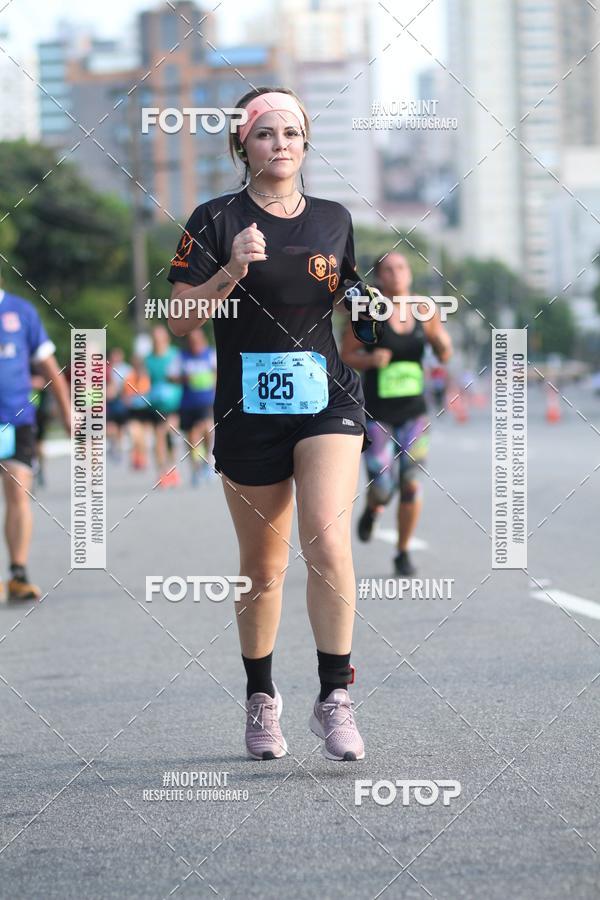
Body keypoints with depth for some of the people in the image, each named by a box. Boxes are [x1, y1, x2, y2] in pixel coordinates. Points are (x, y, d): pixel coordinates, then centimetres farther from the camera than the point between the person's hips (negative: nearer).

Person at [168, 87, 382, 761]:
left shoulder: (335, 219, 10)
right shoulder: (216, 220, 0)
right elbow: (180, 320, -6)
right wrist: (232, 269, -19)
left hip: (328, 398, 1)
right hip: (248, 409, -1)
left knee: (328, 540, -19)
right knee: (263, 566, 8)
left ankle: (334, 699, -14)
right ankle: (261, 699, 26)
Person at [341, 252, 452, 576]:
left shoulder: (425, 312, -2)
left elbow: (444, 355, 7)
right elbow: (346, 356, -4)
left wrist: (443, 343, -16)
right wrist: (370, 359, -24)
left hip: (413, 412, 2)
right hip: (376, 415, -2)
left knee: (411, 485, -2)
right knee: (382, 488, -8)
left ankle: (403, 552, 17)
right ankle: (372, 508, 30)